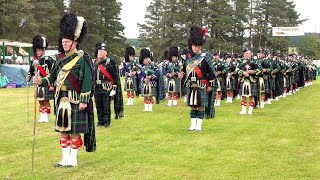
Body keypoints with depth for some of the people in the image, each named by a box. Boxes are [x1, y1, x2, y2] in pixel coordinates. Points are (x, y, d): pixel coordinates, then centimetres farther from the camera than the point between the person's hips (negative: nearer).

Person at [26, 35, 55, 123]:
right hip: (38, 85, 6)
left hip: (46, 85, -6)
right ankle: (42, 117, 20)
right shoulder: (34, 60, 9)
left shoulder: (48, 60, -11)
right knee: (40, 101, 12)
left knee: (46, 101, 0)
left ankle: (46, 117, 7)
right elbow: (31, 70, 18)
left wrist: (52, 84, -15)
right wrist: (28, 77, -2)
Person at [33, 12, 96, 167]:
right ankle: (65, 158, 21)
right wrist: (41, 81, -6)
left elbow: (87, 81, -12)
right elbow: (53, 76, 14)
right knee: (63, 130, 11)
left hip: (75, 100, -6)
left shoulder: (82, 58, -9)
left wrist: (84, 101, -16)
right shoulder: (60, 58, 11)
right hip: (61, 100, 7)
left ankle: (73, 159, 13)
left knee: (74, 131, 1)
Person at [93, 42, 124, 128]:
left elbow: (115, 76, -8)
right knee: (98, 106, 10)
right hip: (97, 88, 6)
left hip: (106, 88, -5)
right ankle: (100, 121, 19)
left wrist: (114, 88, -12)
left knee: (106, 106, 0)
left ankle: (107, 122, 8)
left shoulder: (110, 62, -6)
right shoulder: (95, 63, 12)